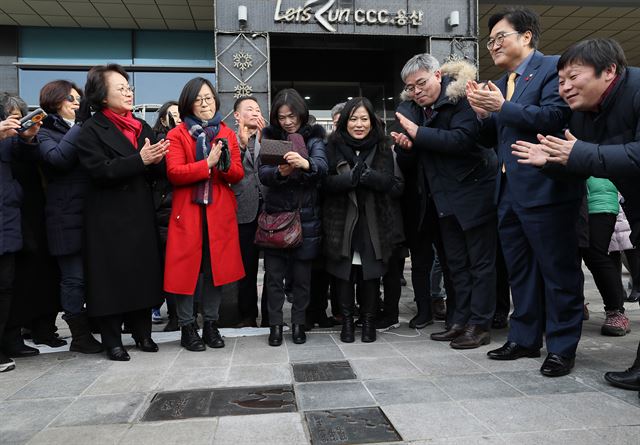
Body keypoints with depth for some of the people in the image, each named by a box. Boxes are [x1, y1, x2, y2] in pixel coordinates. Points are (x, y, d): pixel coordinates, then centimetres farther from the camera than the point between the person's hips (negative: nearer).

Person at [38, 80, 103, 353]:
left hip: (90, 215, 5)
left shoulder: (82, 130, 20)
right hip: (67, 217, -5)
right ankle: (80, 336, 10)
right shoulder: (46, 133, 4)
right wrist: (78, 130, -10)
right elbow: (58, 158, -17)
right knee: (74, 278, -1)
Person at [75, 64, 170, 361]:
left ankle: (142, 333, 22)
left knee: (143, 272, 8)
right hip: (109, 217, -5)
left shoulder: (142, 127, 15)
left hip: (141, 214, 5)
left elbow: (155, 171, 12)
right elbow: (100, 171, -16)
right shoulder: (92, 130, -3)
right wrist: (139, 160, -23)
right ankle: (112, 340, 14)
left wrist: (156, 160, -11)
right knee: (111, 277, 1)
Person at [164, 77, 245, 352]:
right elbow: (174, 173, -11)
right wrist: (208, 164, -18)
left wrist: (225, 164, -16)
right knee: (186, 268, 0)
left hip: (220, 212, 3)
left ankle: (210, 324, 20)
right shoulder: (176, 135, 3)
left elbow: (238, 174, 5)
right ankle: (187, 327, 14)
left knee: (216, 267, 6)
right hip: (187, 212, -2)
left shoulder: (227, 134, 12)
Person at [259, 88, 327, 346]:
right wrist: (279, 172, -29)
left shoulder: (313, 138, 3)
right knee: (274, 273, 3)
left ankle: (298, 323, 21)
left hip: (305, 216, 0)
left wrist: (305, 163, -39)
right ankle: (275, 323, 17)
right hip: (275, 214, 1)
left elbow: (323, 167, -16)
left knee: (302, 274, 6)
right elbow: (263, 174, -7)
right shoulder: (271, 138, 6)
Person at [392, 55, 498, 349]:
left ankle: (479, 325, 6)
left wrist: (419, 133, -24)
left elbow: (462, 138, -26)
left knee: (480, 261, -1)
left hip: (475, 190, -7)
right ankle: (460, 321, 20)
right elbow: (412, 158, 10)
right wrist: (405, 146, -13)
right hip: (445, 196, 8)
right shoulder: (412, 108, 8)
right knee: (456, 262, 12)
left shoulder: (461, 97, -11)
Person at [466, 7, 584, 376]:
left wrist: (502, 107, -16)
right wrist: (483, 113, -1)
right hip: (510, 191, 8)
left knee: (558, 269, 2)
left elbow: (554, 117, -20)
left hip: (546, 189, -8)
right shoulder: (500, 84, 18)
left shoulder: (553, 68, -4)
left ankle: (562, 346, 14)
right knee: (520, 271, 15)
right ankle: (525, 338, 27)